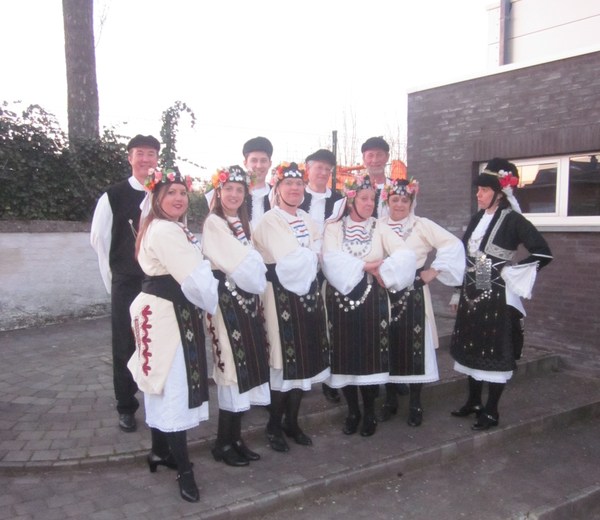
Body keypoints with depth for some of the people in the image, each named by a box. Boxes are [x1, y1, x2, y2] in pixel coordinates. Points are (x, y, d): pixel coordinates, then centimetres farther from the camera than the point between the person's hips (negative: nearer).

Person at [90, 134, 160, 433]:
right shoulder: (113, 196, -2)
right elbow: (99, 239, 3)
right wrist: (113, 277, 5)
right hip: (126, 284, -1)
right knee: (124, 346, 6)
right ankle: (126, 408, 20)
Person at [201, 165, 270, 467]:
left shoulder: (242, 223, 16)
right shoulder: (213, 223, -8)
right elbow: (239, 263, -13)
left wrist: (257, 282, 0)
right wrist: (256, 278, 0)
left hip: (247, 299, 8)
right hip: (227, 301, -8)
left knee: (246, 369, 9)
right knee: (233, 370, -4)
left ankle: (235, 439, 21)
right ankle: (223, 444, 10)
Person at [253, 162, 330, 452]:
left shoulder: (306, 219, 15)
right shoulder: (269, 220, -9)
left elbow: (318, 256, 7)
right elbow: (290, 261, -19)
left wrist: (303, 257, -10)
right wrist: (310, 256, -4)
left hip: (308, 293, 7)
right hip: (281, 295, -7)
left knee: (304, 359, 10)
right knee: (284, 361, -2)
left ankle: (292, 422, 25)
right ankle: (274, 426, 15)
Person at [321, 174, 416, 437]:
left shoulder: (380, 229, 6)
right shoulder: (333, 228, 3)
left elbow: (405, 256, -9)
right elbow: (331, 260, -14)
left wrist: (380, 272, -17)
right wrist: (368, 265, -13)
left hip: (372, 300, 0)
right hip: (341, 299, 0)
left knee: (371, 355, 3)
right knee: (345, 356, 5)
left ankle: (369, 413, 19)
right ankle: (352, 412, 22)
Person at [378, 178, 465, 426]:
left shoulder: (422, 225, -2)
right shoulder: (378, 226, 6)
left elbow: (454, 244, -8)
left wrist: (435, 270, -9)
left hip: (413, 294, -2)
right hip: (384, 294, 2)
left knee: (414, 347, 1)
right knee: (387, 347, 8)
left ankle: (415, 405, 15)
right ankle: (390, 400, 24)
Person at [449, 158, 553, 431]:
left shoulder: (513, 220, -11)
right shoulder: (477, 219, 9)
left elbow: (543, 253, -16)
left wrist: (510, 271, -14)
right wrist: (458, 293, 13)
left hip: (498, 297, -7)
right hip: (472, 295, 7)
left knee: (495, 352, 2)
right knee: (471, 349, 14)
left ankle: (491, 411, 13)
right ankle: (473, 401, 30)